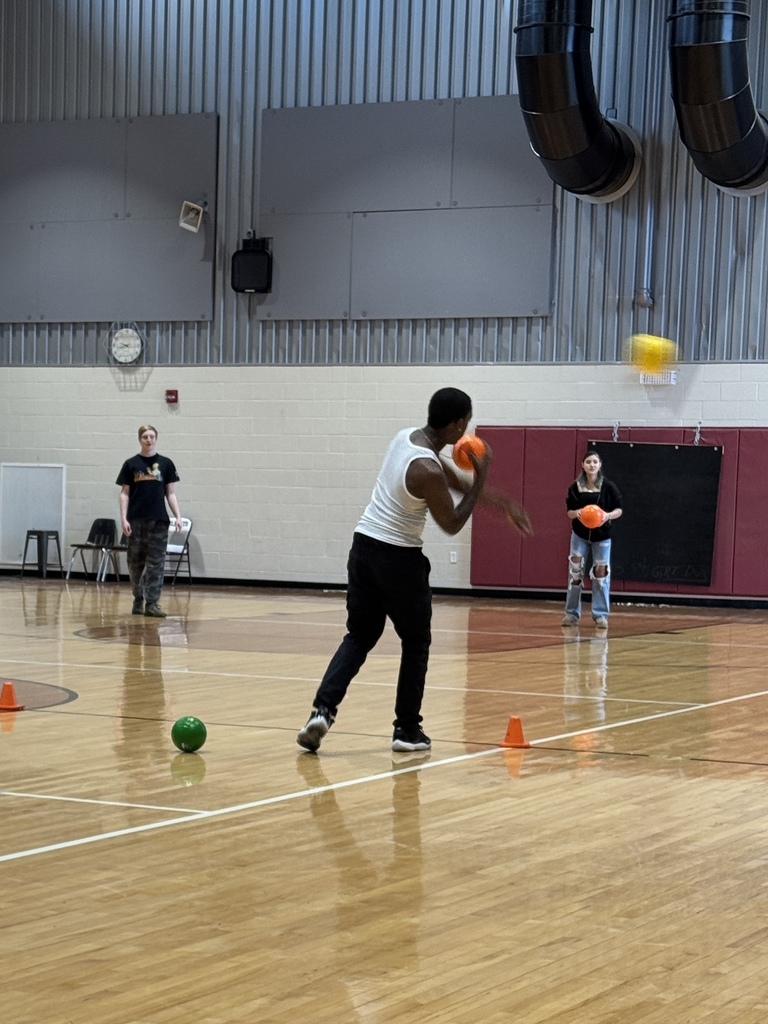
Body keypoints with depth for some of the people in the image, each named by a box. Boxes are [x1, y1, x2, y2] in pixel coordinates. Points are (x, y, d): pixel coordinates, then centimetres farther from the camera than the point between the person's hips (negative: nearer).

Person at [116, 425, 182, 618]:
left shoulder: (165, 464, 6)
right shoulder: (131, 464, 4)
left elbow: (170, 493, 8)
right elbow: (124, 493, 4)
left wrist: (178, 516, -1)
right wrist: (123, 518, -6)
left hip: (159, 521, 0)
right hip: (136, 520, 0)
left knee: (156, 563, -4)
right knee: (136, 562, 6)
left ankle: (152, 603, -4)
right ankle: (138, 600, 18)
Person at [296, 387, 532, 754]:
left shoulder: (406, 436, 3)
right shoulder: (428, 471, -23)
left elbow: (453, 480, 16)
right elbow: (452, 524, -10)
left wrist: (499, 501, 20)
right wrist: (481, 479, -5)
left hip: (363, 548, 7)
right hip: (399, 559, -7)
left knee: (359, 637, 13)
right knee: (416, 644, 11)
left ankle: (323, 709, -5)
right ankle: (407, 730, 15)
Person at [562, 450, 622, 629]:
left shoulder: (608, 486, -8)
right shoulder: (575, 487, -4)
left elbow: (619, 509, -3)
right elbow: (569, 512, 3)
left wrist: (608, 516, -24)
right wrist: (576, 513, -20)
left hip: (602, 536, -1)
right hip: (580, 535, 1)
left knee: (601, 574, -1)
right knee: (575, 572, 1)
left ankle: (601, 615, 6)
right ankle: (572, 613, 10)